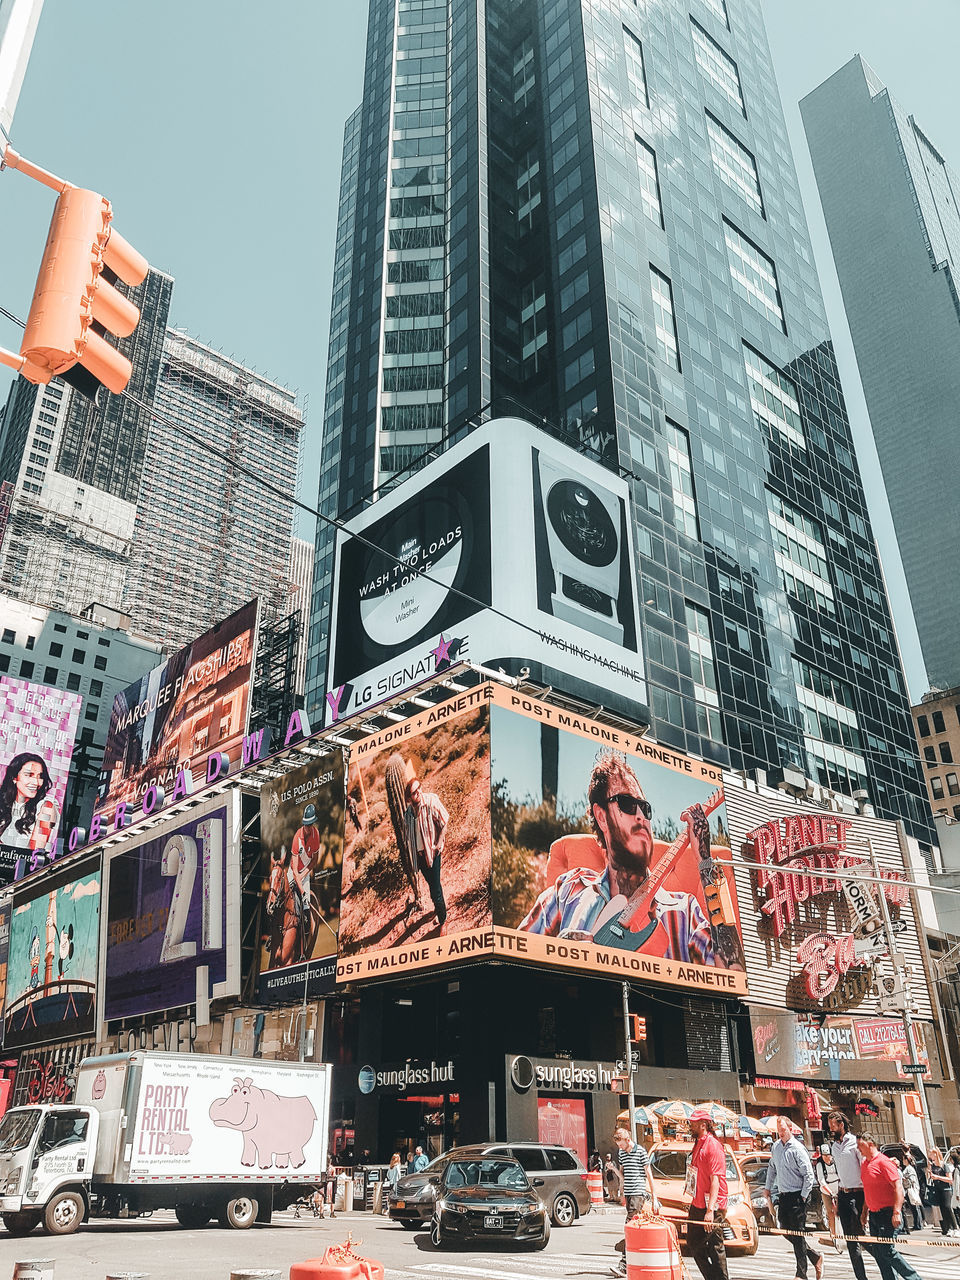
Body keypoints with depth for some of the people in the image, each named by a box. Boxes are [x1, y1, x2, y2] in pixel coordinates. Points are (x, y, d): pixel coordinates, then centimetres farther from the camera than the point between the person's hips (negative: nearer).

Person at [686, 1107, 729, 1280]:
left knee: (715, 1248, -1)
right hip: (698, 1204, 10)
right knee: (694, 1243, 14)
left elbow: (715, 1180, -21)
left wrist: (710, 1210, -25)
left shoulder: (713, 1146, -16)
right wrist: (695, 1201, 17)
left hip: (712, 1207, -10)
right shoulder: (698, 1143, 13)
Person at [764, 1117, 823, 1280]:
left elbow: (809, 1175, -14)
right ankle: (815, 1256, 29)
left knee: (797, 1235, -3)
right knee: (786, 1232, 11)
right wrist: (768, 1188, 18)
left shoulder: (797, 1149, -14)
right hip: (783, 1196, 8)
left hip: (797, 1196, -8)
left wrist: (803, 1197, -13)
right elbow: (772, 1168, 21)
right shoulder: (776, 1147, 8)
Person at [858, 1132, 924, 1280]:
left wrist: (896, 1212, -23)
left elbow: (898, 1187, -17)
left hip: (887, 1214, -8)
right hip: (873, 1215, 8)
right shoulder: (864, 1163, 14)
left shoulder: (883, 1161, -12)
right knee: (877, 1251, 6)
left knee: (886, 1250, -11)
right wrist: (864, 1213, 21)